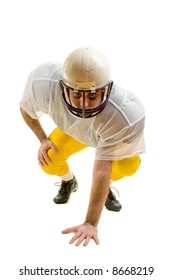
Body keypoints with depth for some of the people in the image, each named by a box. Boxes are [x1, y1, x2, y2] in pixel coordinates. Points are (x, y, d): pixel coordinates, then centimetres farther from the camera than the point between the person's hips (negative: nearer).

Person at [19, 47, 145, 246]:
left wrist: (91, 223, -44)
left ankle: (107, 188, 8)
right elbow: (26, 108, -12)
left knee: (127, 166, -29)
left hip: (115, 130, -2)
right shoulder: (42, 83, -38)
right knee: (49, 162, -17)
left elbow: (102, 169, -44)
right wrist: (42, 139, -21)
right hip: (74, 130, 3)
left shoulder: (124, 116, -46)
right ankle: (68, 182, 20)